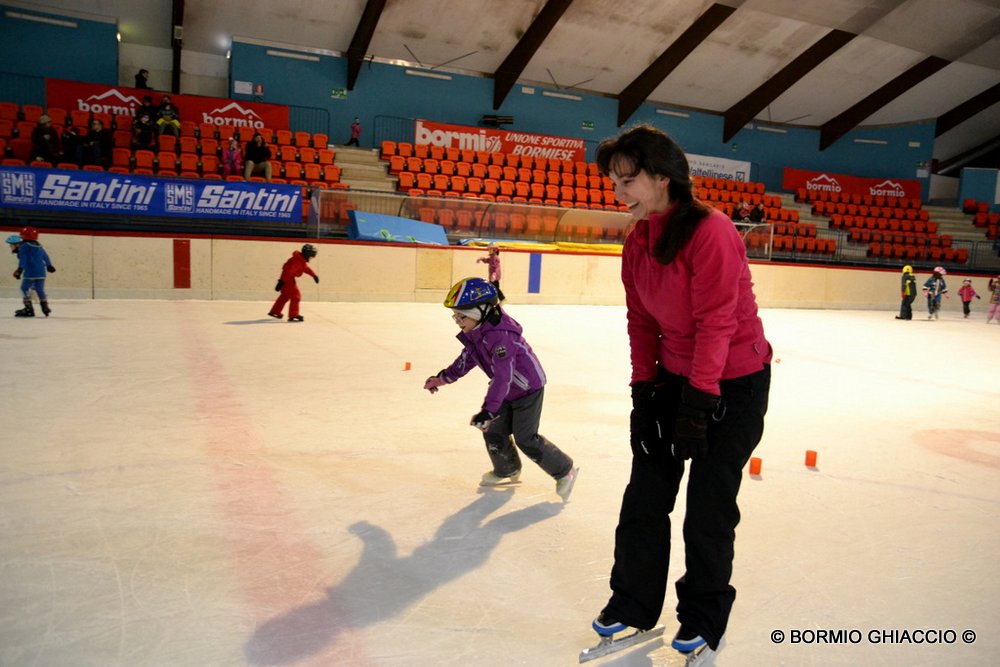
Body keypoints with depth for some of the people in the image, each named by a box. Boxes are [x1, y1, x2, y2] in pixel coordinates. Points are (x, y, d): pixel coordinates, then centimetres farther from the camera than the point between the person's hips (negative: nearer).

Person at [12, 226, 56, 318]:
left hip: (30, 272, -6)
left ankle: (29, 309, 0)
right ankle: (45, 307, 11)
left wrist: (20, 269, -19)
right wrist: (49, 266, 36)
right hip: (41, 272, 6)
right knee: (40, 290, 14)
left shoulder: (23, 246, -4)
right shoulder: (39, 246, 14)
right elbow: (45, 257, 23)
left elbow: (22, 259, -15)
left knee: (24, 288, 4)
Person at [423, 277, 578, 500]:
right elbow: (467, 358, 12)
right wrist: (443, 378, 13)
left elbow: (503, 376, -39)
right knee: (493, 431, 10)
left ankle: (565, 471, 12)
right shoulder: (474, 331, -5)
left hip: (528, 385, -9)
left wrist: (488, 410, -43)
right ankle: (507, 471, 34)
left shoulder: (500, 335, -34)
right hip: (506, 388, 9)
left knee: (525, 438, -6)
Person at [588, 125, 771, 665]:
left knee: (709, 506, 2)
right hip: (673, 377, 7)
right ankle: (633, 604, 27)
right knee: (645, 493, 9)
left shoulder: (711, 231, -22)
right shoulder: (637, 242, 1)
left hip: (734, 382, -6)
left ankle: (703, 619, 25)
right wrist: (643, 390, 1)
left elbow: (716, 324, -24)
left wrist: (699, 403, -22)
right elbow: (641, 321, 5)